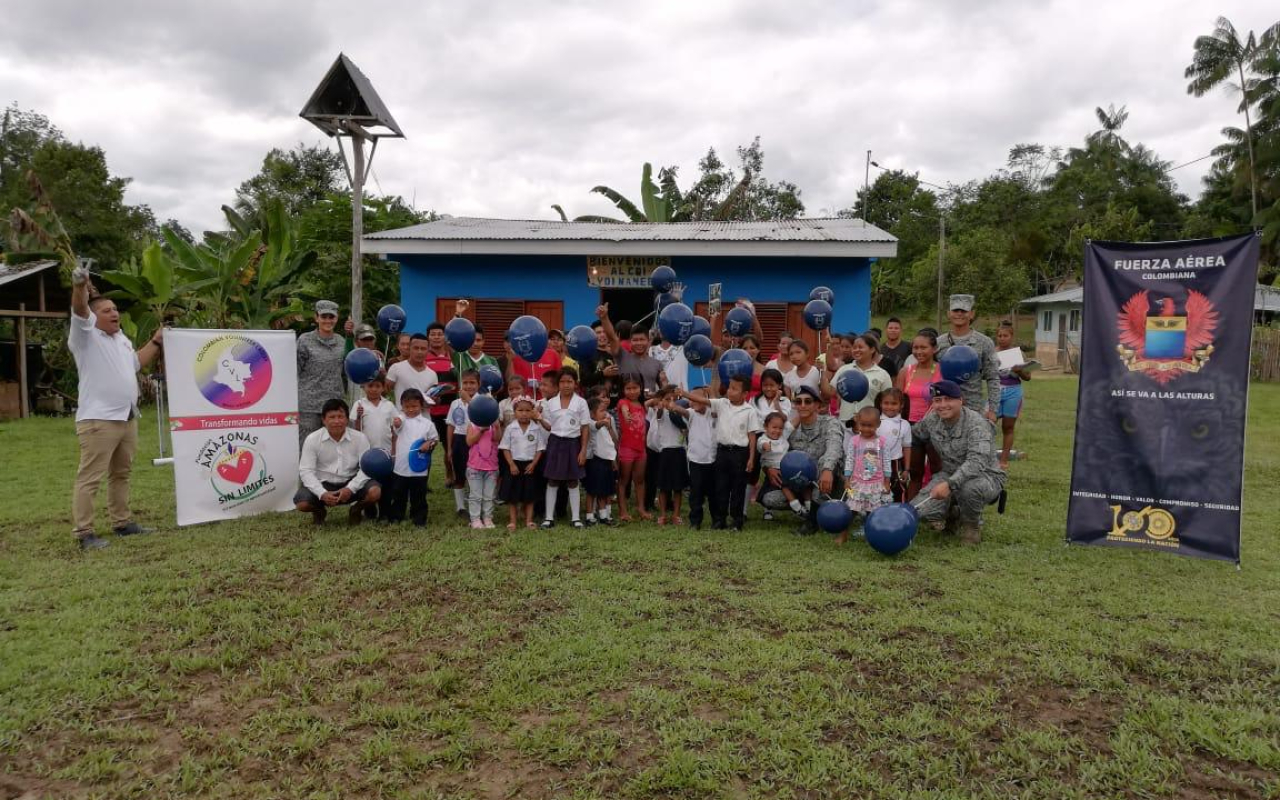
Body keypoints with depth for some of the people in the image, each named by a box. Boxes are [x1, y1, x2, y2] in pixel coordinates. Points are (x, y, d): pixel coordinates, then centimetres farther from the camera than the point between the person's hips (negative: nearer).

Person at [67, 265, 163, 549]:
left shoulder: (121, 338, 19)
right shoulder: (86, 335, -5)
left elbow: (136, 363, 35)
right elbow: (79, 311, -25)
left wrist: (156, 341, 33)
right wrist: (79, 287, -44)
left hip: (127, 418, 9)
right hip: (98, 421, -8)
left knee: (121, 474, 16)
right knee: (90, 478, -7)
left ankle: (122, 522, 27)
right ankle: (83, 533, -4)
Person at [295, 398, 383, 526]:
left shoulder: (359, 438, -8)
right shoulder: (312, 439, -9)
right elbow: (306, 471, -13)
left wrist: (350, 489, -27)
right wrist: (322, 494, -27)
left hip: (350, 484, 0)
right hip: (322, 484, 0)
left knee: (375, 492, -27)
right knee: (301, 503, -27)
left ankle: (356, 509, 10)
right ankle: (319, 510, 14)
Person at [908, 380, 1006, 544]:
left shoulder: (976, 423, -22)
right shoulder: (930, 420, -5)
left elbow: (977, 461, -35)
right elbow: (915, 438, 16)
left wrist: (950, 484, -47)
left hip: (985, 476, -5)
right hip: (948, 475, 5)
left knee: (968, 487, -41)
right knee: (918, 510, -18)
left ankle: (972, 525, -6)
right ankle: (951, 512, 18)